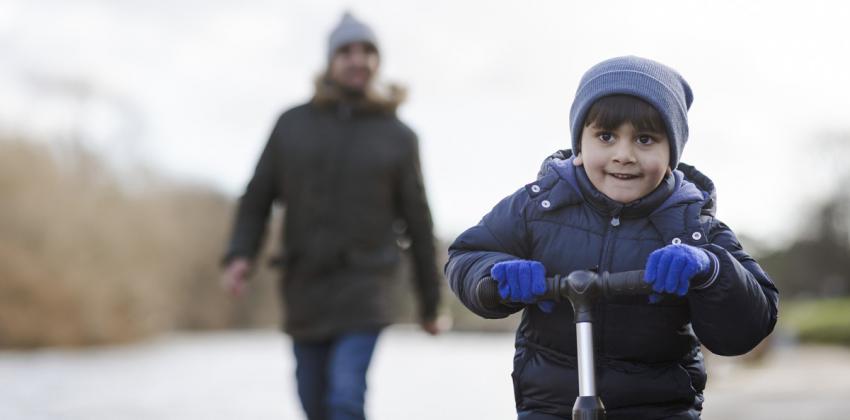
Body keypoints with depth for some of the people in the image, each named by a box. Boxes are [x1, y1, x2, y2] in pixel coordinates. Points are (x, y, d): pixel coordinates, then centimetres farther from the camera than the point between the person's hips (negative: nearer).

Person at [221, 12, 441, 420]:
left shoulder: (398, 137, -1)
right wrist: (239, 256, -10)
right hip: (304, 288, 3)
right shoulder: (293, 125, 3)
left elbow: (417, 222, 4)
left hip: (364, 293, -3)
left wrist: (430, 302, 8)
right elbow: (257, 198, 6)